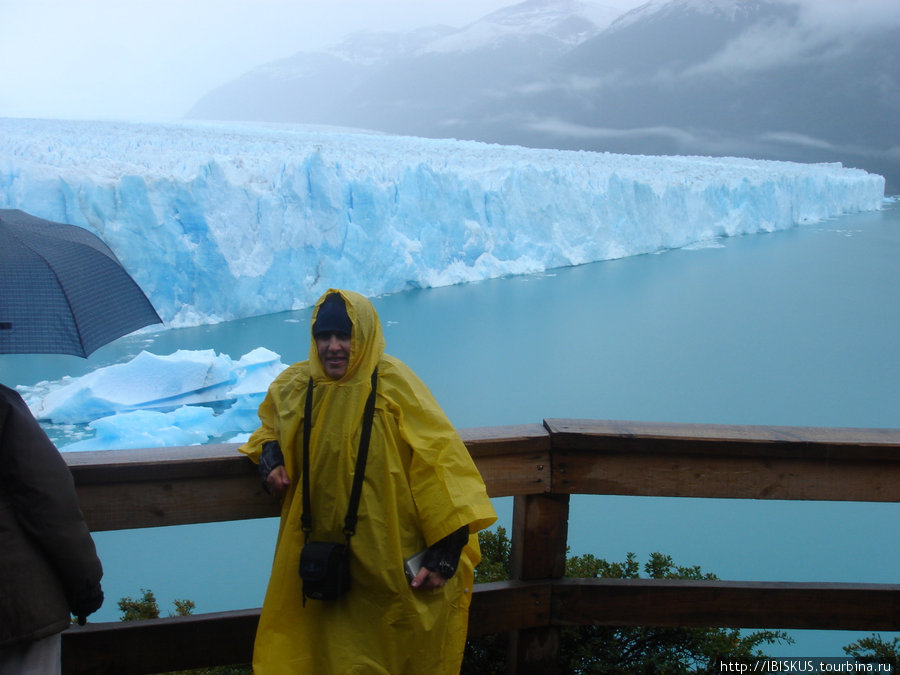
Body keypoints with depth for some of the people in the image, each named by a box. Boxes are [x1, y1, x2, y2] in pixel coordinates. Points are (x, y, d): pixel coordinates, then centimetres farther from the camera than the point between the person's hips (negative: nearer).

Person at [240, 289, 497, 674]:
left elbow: (440, 461, -18)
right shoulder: (295, 385, 2)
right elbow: (272, 424, 25)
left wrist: (445, 554, -20)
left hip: (396, 566, -4)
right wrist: (269, 455, 1)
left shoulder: (394, 384, -15)